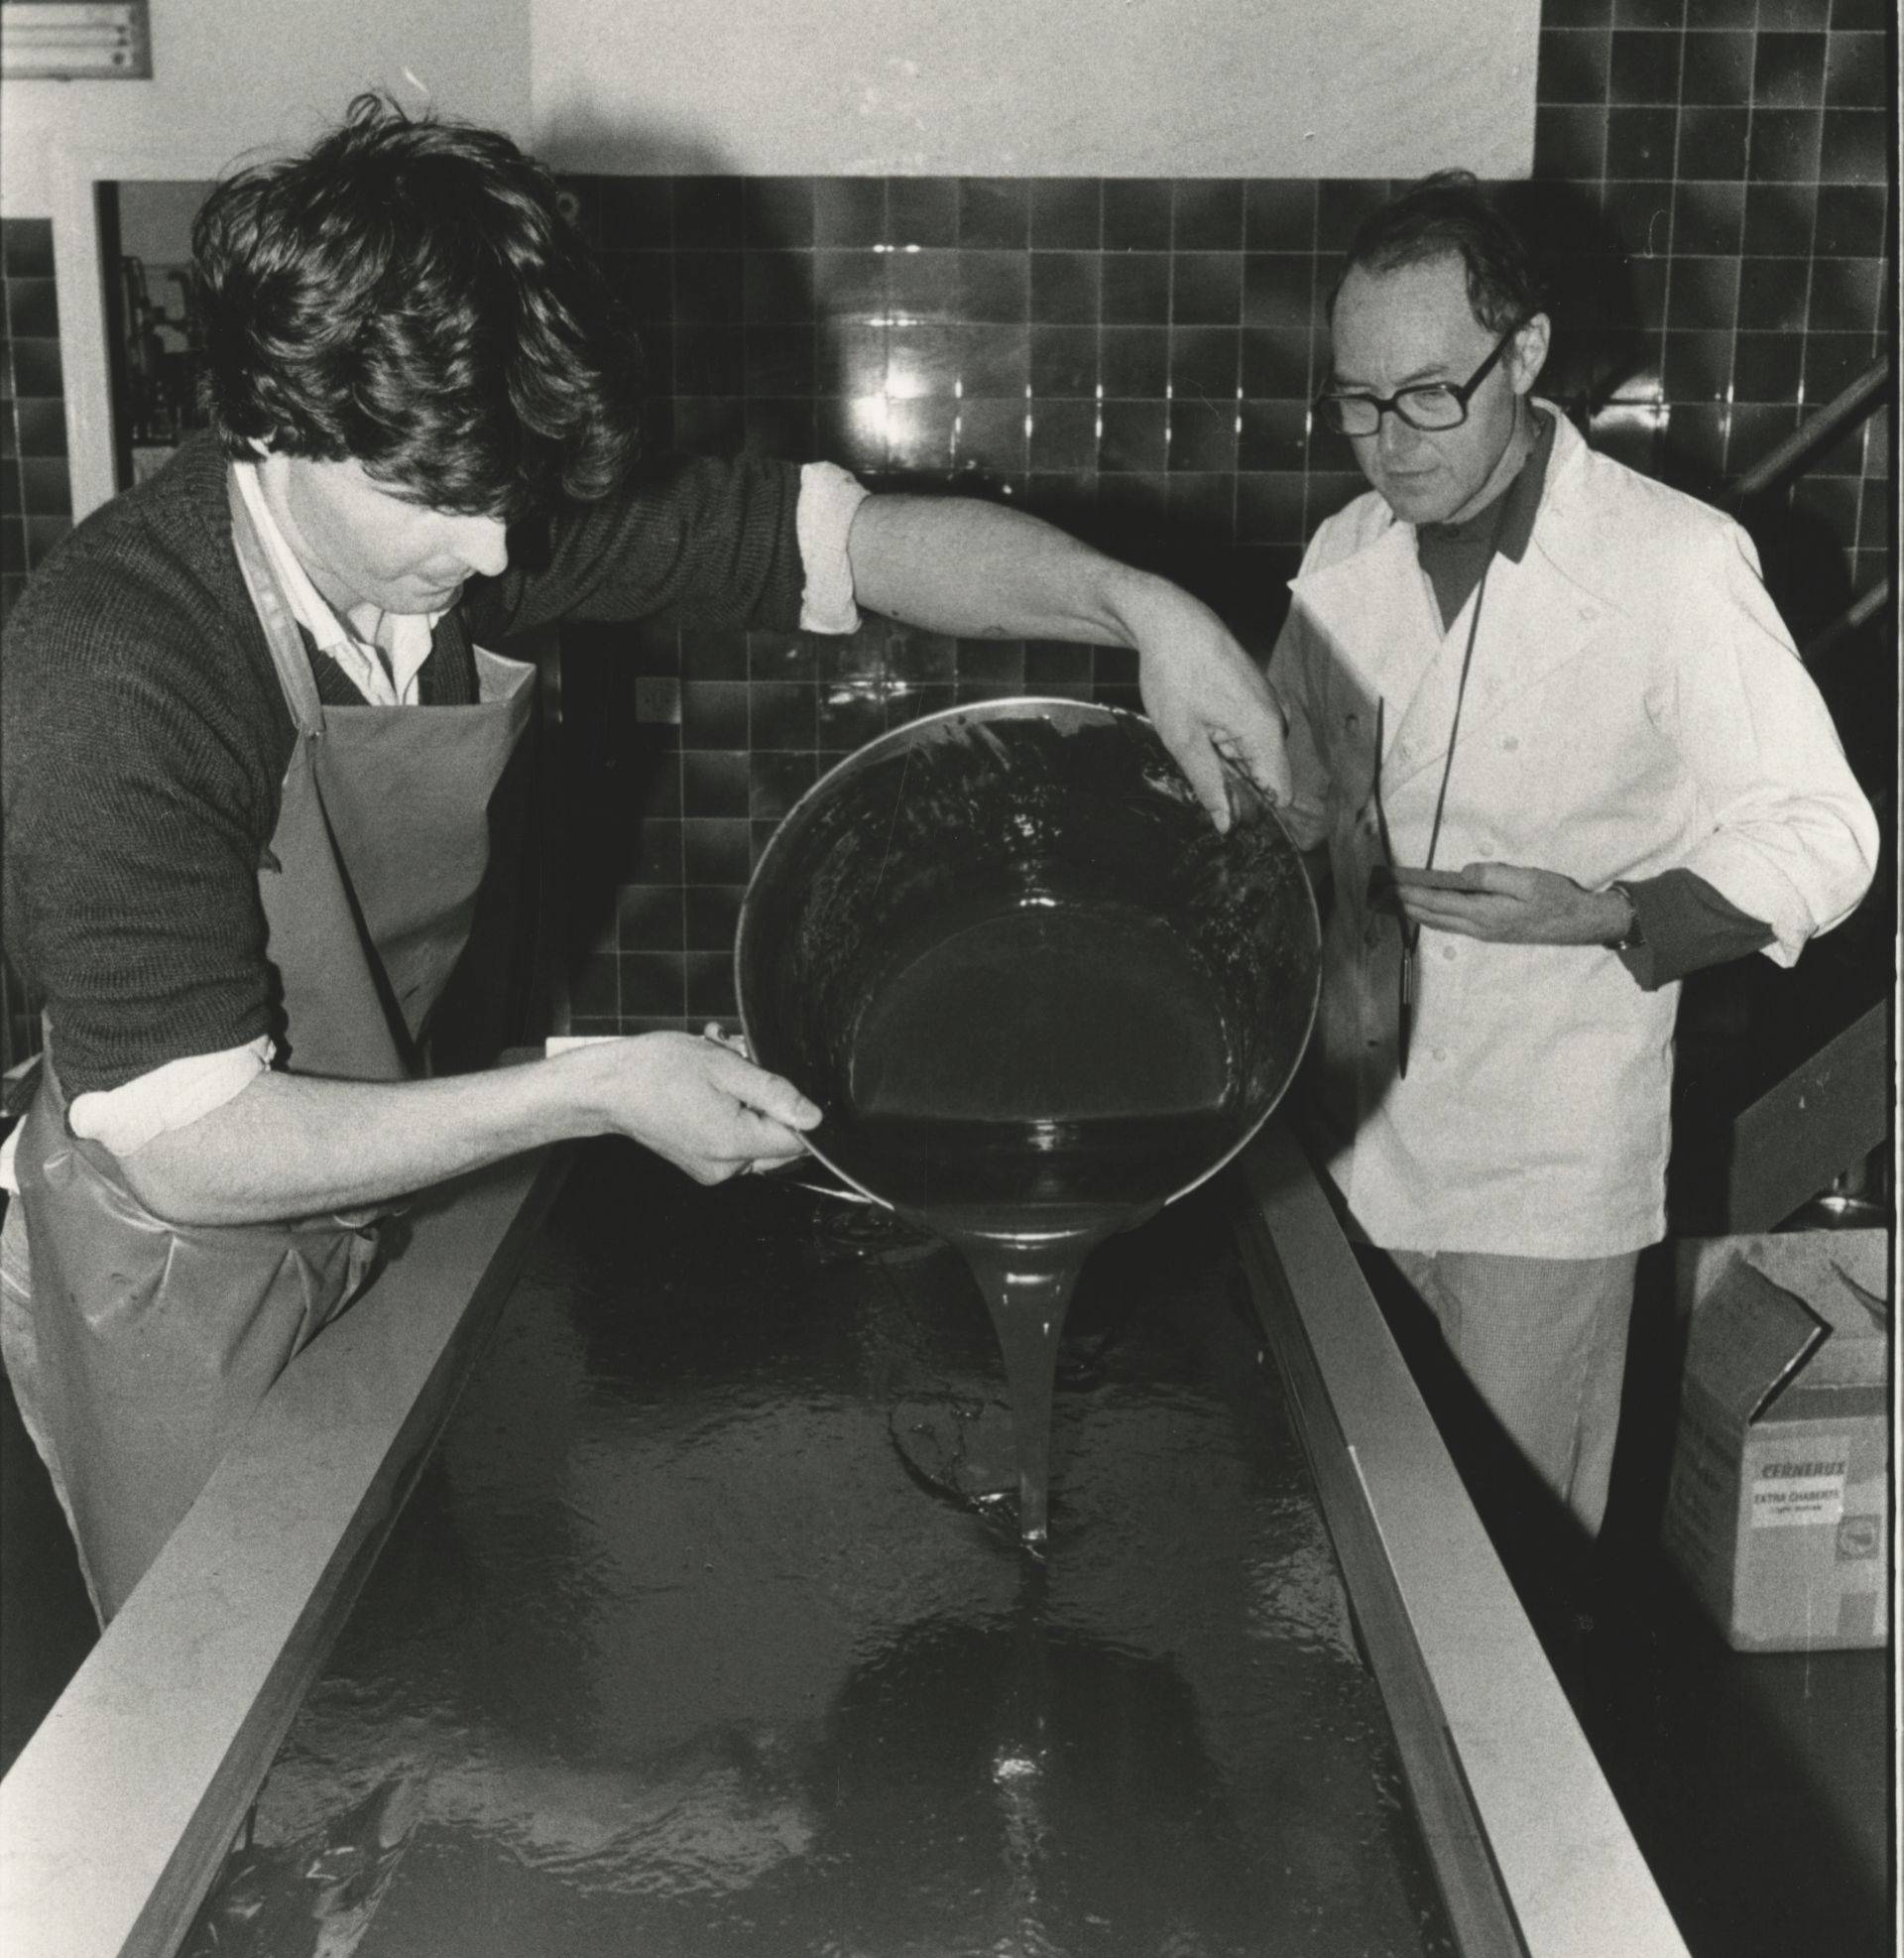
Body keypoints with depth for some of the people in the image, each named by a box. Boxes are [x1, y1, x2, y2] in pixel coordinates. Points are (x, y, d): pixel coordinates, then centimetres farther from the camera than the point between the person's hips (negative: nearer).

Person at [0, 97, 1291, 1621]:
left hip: (375, 1224, 5)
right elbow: (185, 1149, -30)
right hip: (177, 1286, -5)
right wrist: (594, 1094, -31)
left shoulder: (468, 514, -15)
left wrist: (1143, 608, -21)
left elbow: (840, 534, -8)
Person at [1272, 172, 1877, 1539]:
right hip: (1356, 1143, 5)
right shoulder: (1346, 561, 4)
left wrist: (1602, 916, -23)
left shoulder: (1676, 564, -13)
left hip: (1546, 1178, -5)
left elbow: (1819, 839, -8)